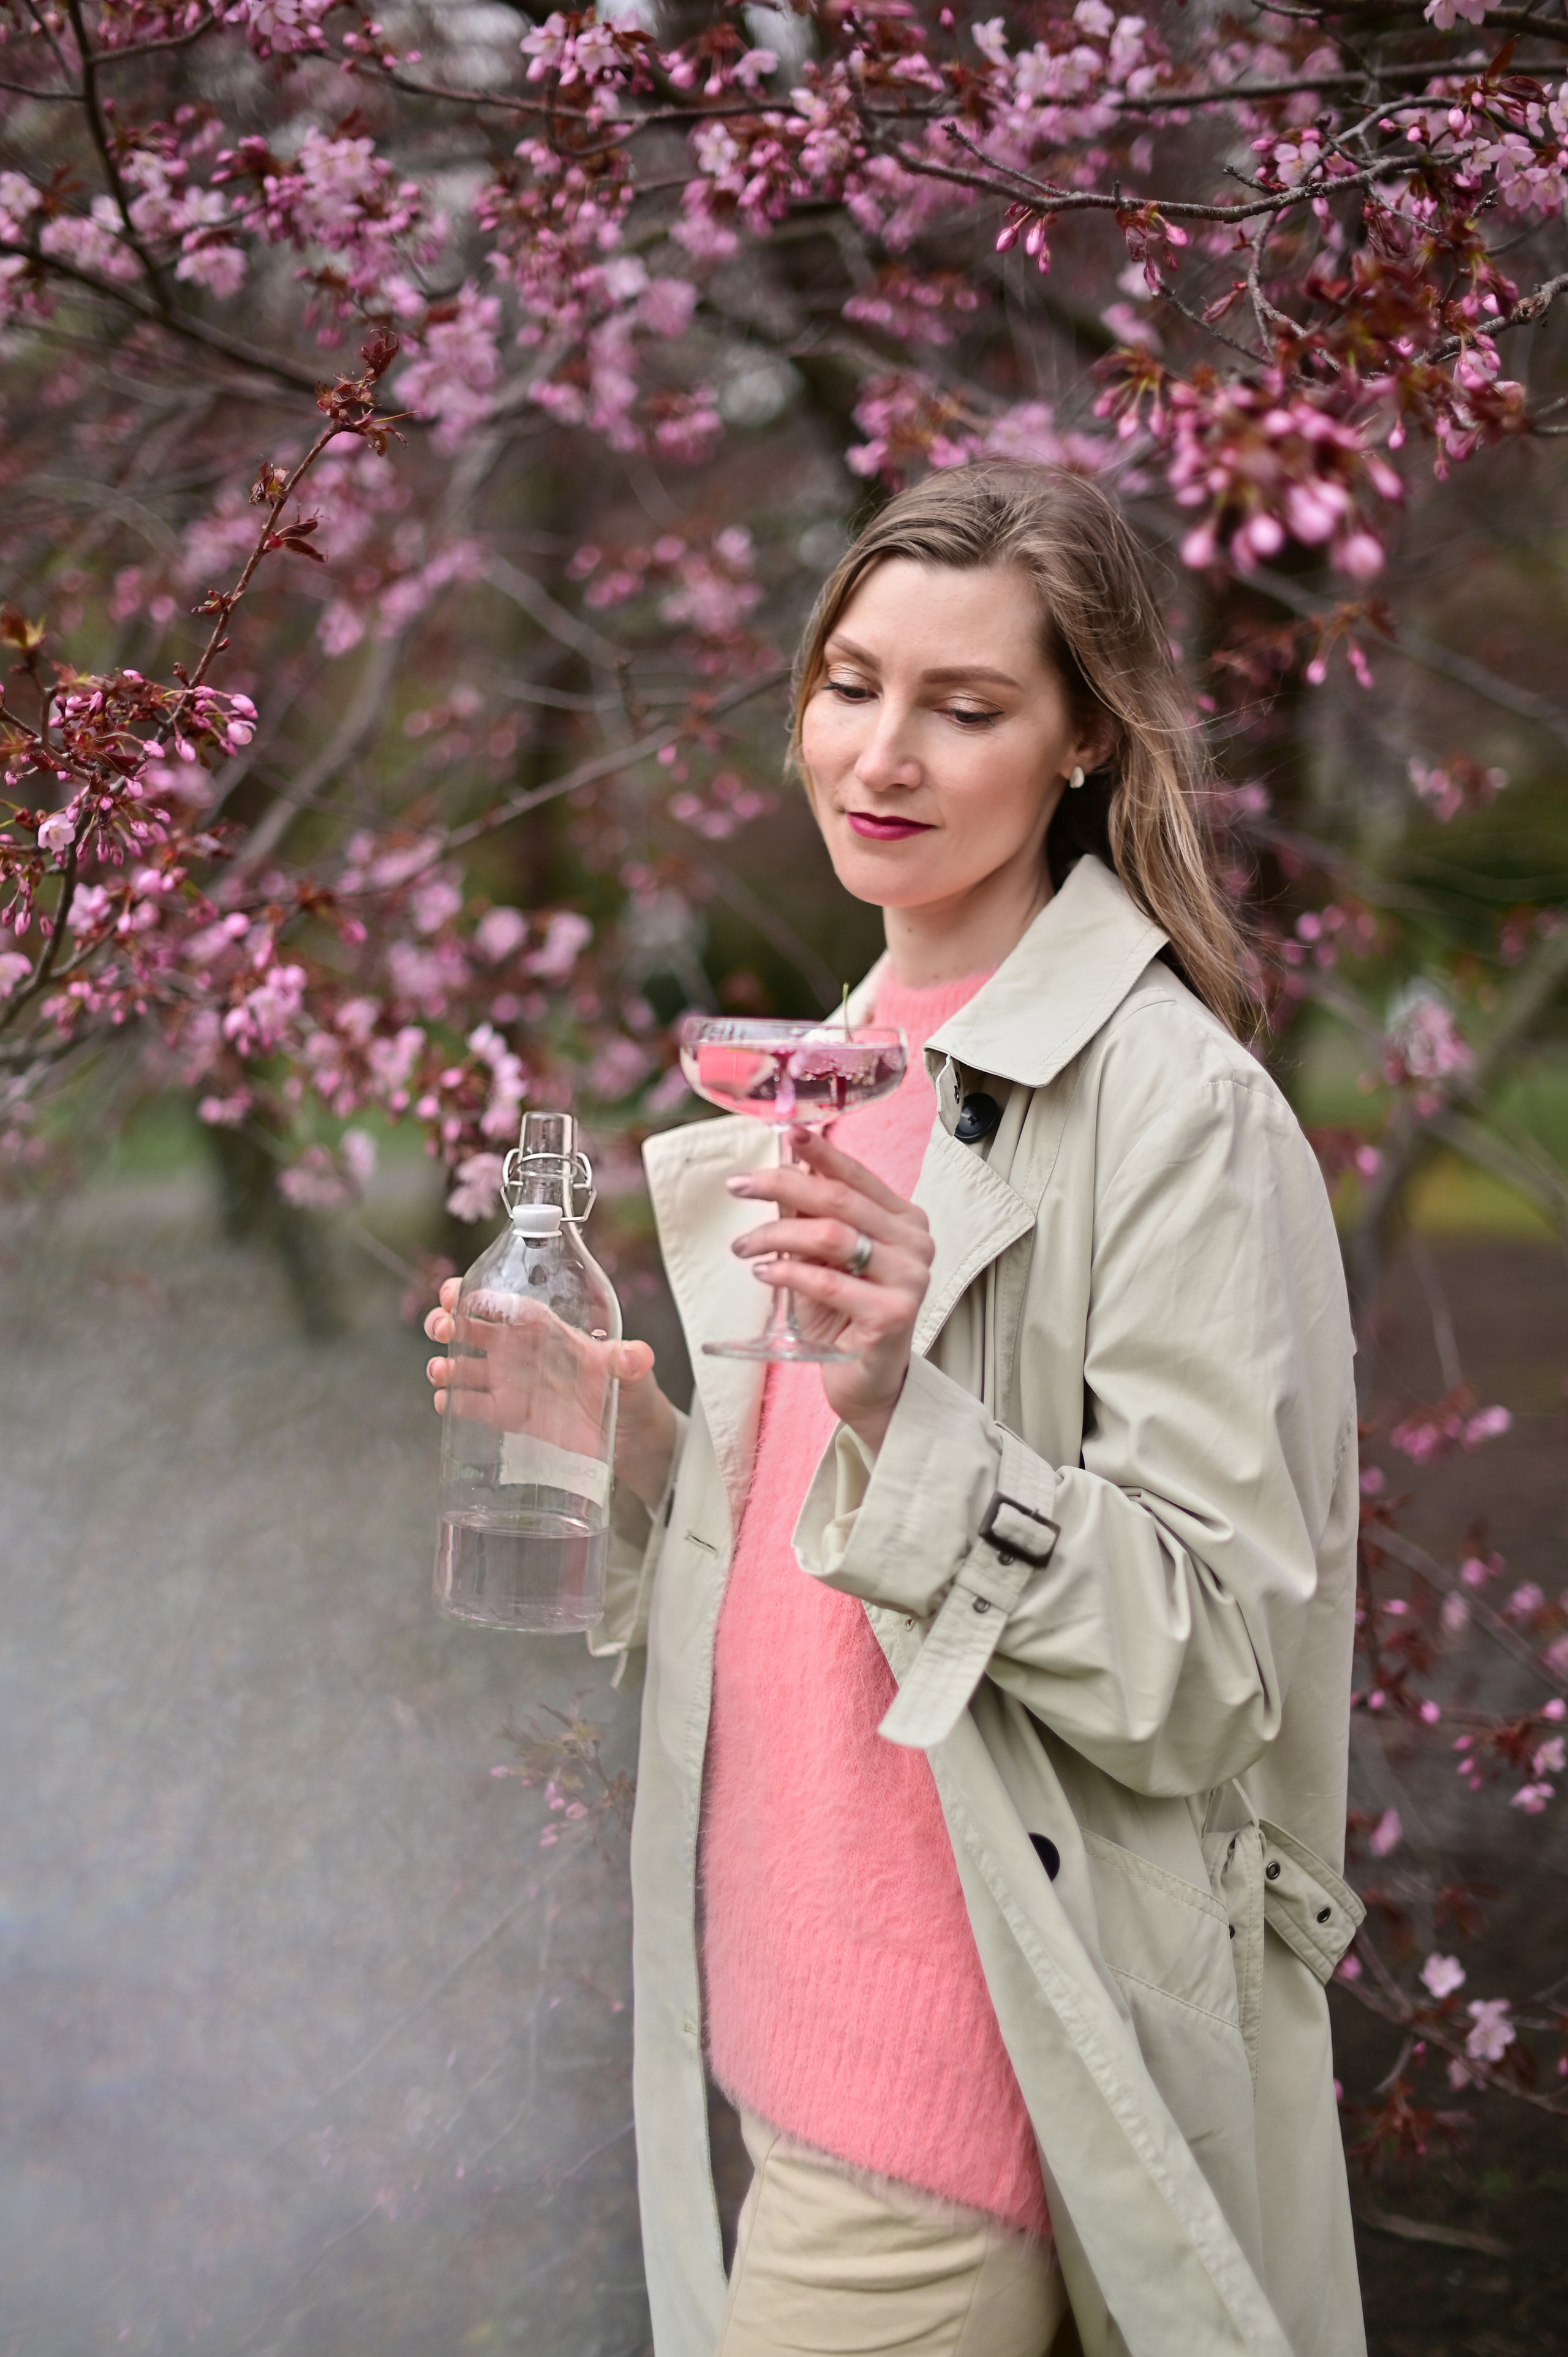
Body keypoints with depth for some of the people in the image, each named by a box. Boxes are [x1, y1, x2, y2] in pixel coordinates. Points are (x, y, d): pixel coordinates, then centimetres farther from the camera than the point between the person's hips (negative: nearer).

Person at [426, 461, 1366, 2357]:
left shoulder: (1170, 1103, -14)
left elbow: (1210, 1669, -17)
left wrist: (908, 1419, -29)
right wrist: (616, 1436, 0)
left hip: (976, 2043, -8)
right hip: (797, 1989, 8)